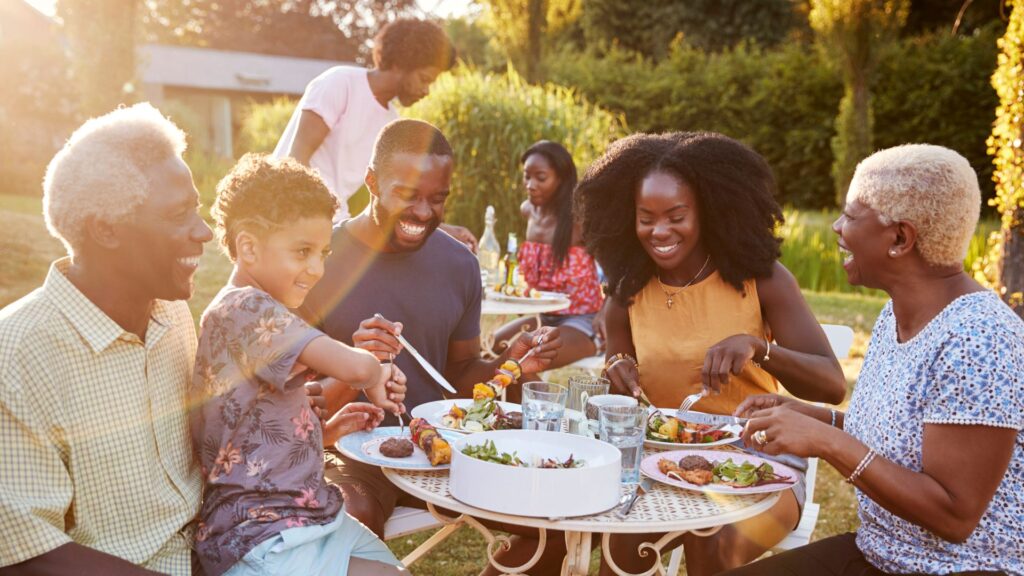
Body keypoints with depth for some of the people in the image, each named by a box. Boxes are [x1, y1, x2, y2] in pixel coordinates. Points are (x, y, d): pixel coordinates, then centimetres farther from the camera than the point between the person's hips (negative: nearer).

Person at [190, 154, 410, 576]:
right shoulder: (246, 307, -18)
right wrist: (375, 374, -10)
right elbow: (353, 367, -32)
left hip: (308, 517, 10)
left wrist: (326, 431, 5)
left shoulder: (249, 312, 14)